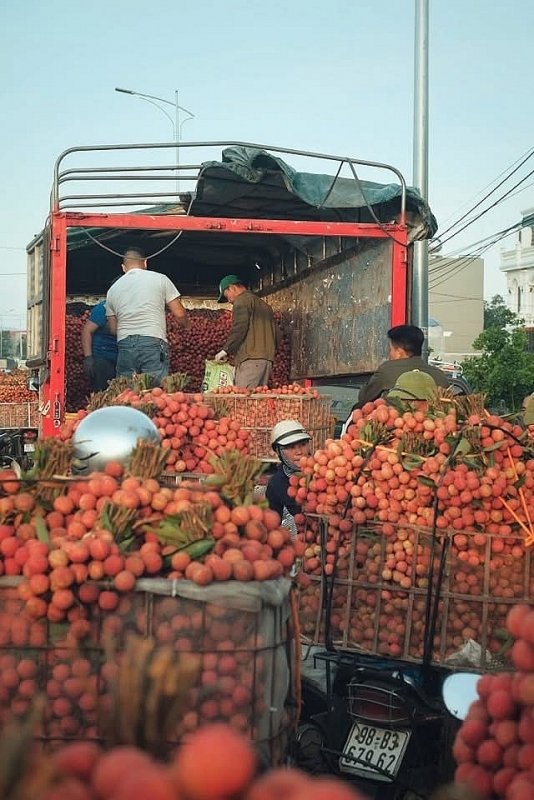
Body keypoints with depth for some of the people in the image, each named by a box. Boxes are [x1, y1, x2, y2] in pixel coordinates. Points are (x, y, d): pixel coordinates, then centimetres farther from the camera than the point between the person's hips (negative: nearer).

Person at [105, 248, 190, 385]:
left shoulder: (113, 289, 15)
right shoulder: (160, 279, 5)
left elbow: (113, 329, 18)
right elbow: (179, 313, 4)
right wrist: (186, 324, 25)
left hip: (124, 345, 3)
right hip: (153, 343, -3)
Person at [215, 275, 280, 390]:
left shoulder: (242, 300, 1)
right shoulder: (264, 304, 27)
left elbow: (239, 328, -14)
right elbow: (277, 334, 24)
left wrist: (225, 350, -10)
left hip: (250, 359, -9)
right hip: (267, 359, 9)